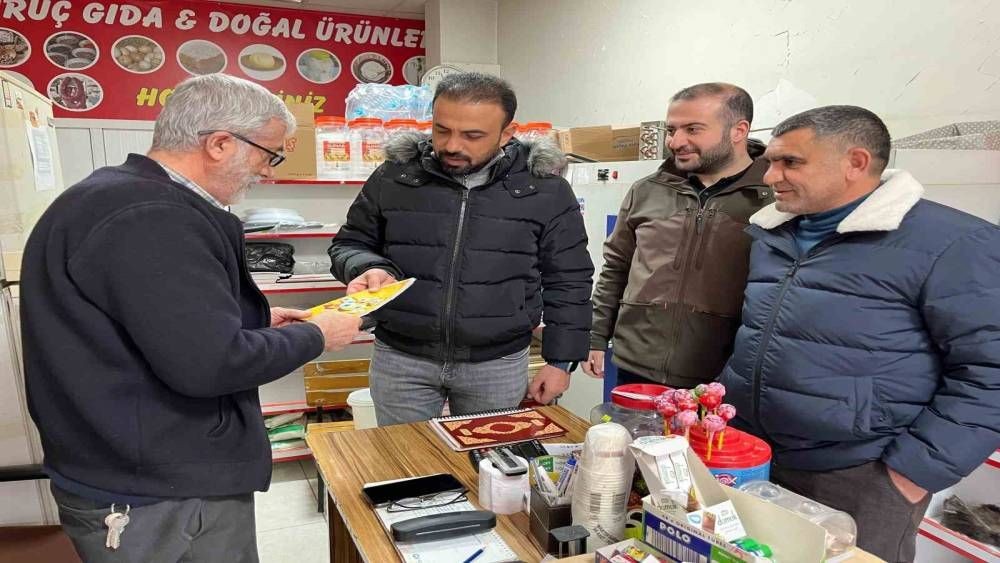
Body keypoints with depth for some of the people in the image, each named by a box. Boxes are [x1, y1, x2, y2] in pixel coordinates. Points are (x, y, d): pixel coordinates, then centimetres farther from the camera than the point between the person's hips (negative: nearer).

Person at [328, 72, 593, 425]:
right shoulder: (394, 176, -3)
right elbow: (350, 244, 8)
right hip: (401, 359, 1)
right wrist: (370, 268, -14)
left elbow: (567, 281, 1)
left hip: (499, 364, 0)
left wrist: (561, 360, 0)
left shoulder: (545, 189, -5)